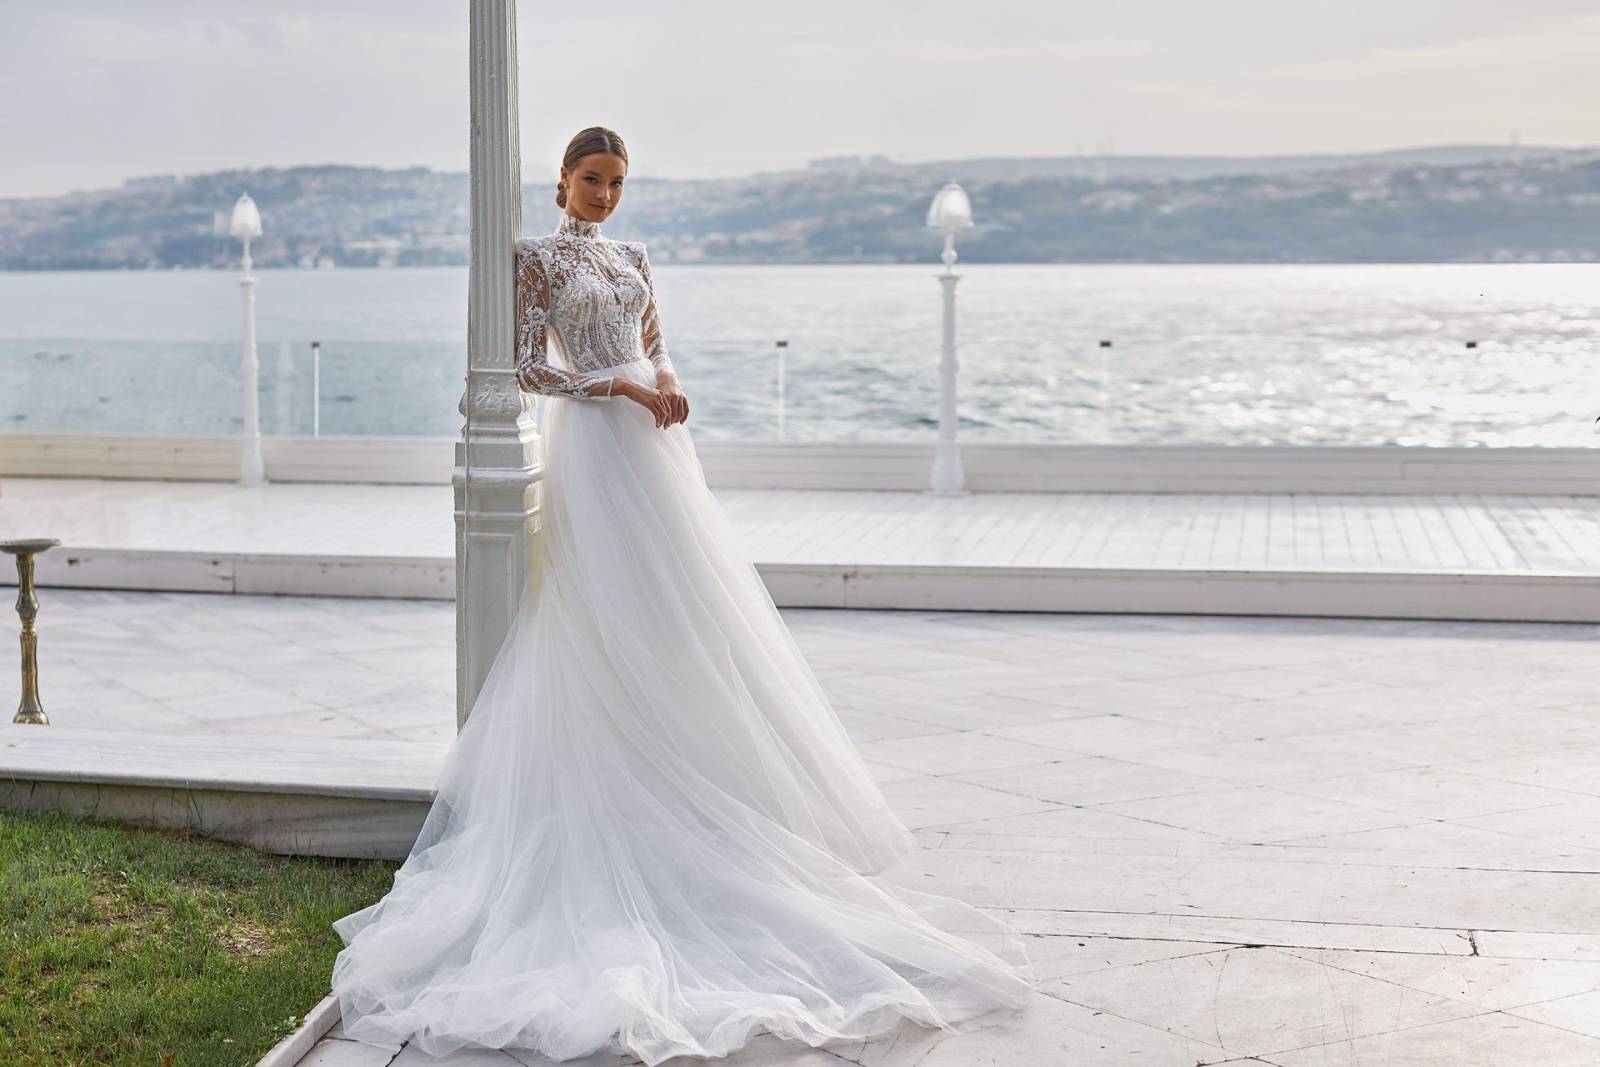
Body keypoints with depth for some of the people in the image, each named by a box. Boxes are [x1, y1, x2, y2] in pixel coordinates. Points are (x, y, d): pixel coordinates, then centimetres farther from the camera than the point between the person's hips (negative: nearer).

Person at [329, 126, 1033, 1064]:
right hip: (594, 451, -7)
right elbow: (529, 368, -9)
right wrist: (623, 387, -16)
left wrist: (669, 384, -5)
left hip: (657, 448, 7)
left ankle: (682, 797, 15)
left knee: (677, 619, 7)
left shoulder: (634, 260, 17)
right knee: (610, 625, -6)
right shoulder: (539, 259, -2)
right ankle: (618, 802, 1)